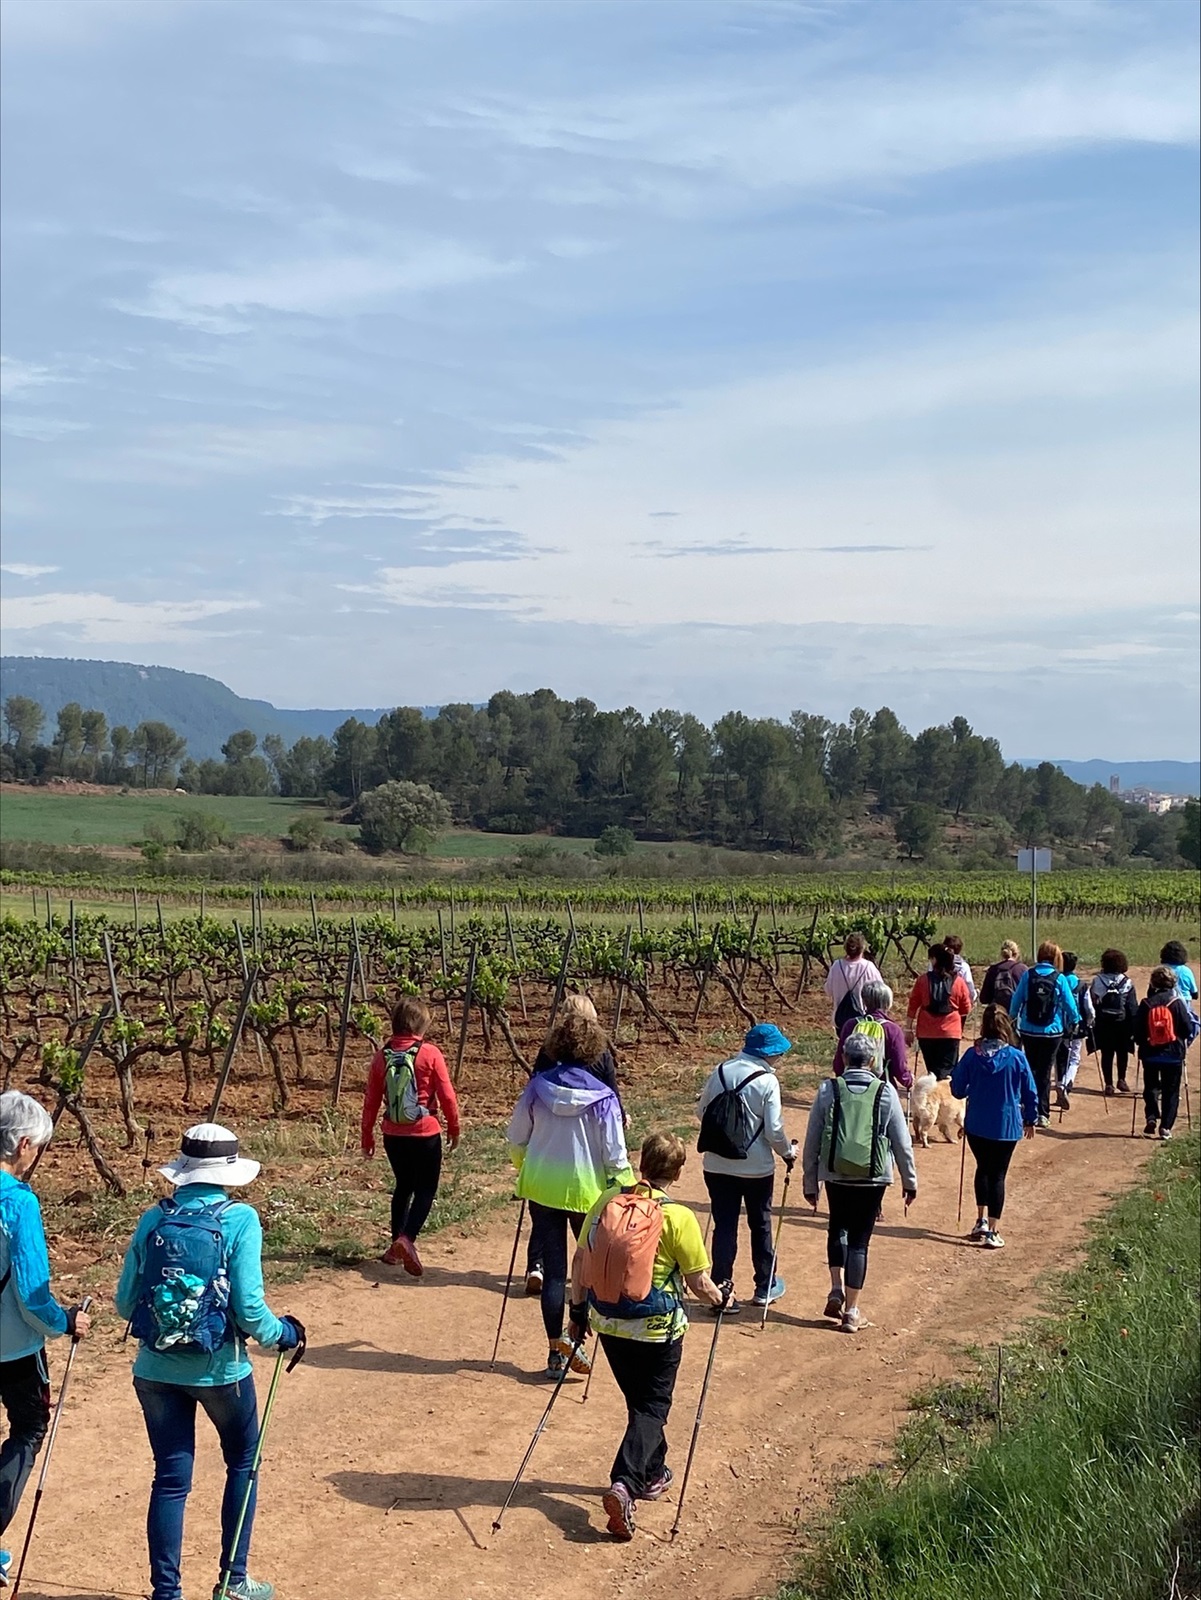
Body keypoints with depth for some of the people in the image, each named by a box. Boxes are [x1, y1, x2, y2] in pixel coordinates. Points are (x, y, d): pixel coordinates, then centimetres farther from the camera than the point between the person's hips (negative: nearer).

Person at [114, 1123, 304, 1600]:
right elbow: (248, 1308, -16)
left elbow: (124, 1302, 2)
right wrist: (284, 1333, 2)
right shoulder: (239, 1219, -12)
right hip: (219, 1370, -2)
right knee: (242, 1463, 20)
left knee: (171, 1477, 12)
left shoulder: (153, 1219, -2)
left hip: (156, 1369, 2)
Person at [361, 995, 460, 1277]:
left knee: (403, 1187, 21)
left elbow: (371, 1101, 3)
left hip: (393, 1135, 4)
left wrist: (366, 1138, 14)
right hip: (425, 1135, -4)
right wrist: (454, 1129, 6)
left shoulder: (382, 1056, -1)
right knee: (426, 1191, 7)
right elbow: (447, 1096, -9)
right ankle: (407, 1239, -16)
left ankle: (396, 1248, 23)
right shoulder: (430, 1054, -11)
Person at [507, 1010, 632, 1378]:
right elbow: (615, 1155, -11)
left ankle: (556, 1351, 13)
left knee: (553, 1270, 9)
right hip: (586, 1190, -2)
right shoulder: (602, 1097, -13)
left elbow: (517, 1137, 4)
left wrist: (522, 1168, 22)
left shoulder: (538, 1086, -5)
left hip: (541, 1186, 2)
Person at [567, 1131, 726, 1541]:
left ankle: (652, 1474, 39)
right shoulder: (678, 1217, -16)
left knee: (641, 1401, 23)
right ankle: (624, 1484, -10)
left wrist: (578, 1311, 13)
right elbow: (698, 1283, -10)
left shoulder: (606, 1202, -5)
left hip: (607, 1323, 4)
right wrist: (720, 1297, 12)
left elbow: (580, 1260, 1)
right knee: (652, 1407, 9)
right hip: (657, 1329, -4)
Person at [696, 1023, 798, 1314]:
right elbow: (774, 1130, -15)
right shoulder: (767, 1081, -15)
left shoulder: (720, 1072, -1)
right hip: (756, 1167, -3)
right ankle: (765, 1287, 28)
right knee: (760, 1225, 15)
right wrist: (788, 1151, 4)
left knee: (724, 1227, 7)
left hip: (718, 1166, 3)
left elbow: (702, 1112, 7)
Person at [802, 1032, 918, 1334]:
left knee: (838, 1230, 24)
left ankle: (837, 1290, 9)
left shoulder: (828, 1090, -4)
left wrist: (810, 1182, 10)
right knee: (859, 1240, 9)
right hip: (873, 1177, -1)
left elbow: (812, 1140, 0)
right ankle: (851, 1311, 11)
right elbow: (902, 1141, 0)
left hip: (835, 1175, 1)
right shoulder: (885, 1092, -5)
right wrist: (910, 1181, 11)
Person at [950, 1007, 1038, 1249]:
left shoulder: (972, 1055, -9)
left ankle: (981, 1221, 26)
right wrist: (1030, 1120, 13)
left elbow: (957, 1090, -2)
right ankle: (993, 1231, 5)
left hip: (976, 1124, 2)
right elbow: (1030, 1092, -3)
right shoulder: (1016, 1057, -12)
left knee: (983, 1168, 23)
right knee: (998, 1174, 7)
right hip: (1007, 1127, -2)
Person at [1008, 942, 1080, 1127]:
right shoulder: (1059, 978, -8)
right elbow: (1069, 1004, -2)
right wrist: (1074, 1021, 17)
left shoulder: (1028, 975, -3)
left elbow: (1016, 1000, 3)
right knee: (1044, 1072, 4)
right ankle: (1042, 1114, 3)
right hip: (1052, 1032, -2)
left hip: (1028, 1031, 2)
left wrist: (1012, 1018, 20)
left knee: (1030, 1070, 15)